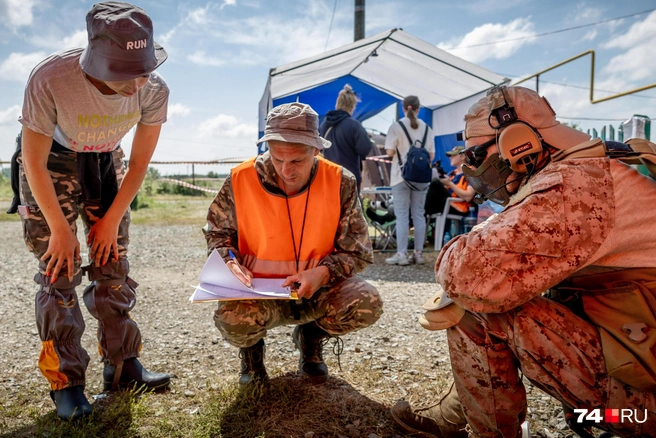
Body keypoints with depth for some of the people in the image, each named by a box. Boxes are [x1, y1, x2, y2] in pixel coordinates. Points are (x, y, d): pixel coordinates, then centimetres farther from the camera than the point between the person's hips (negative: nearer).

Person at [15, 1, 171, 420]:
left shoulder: (153, 89, -26)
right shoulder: (50, 79, -35)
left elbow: (140, 162, -12)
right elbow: (34, 163, -22)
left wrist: (112, 220, -7)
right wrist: (60, 228, -15)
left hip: (105, 163, 3)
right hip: (52, 165, -2)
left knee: (113, 267, 2)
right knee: (60, 272, -8)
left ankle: (122, 366, 15)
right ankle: (66, 382, 6)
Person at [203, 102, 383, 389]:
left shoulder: (340, 183, -11)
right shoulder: (241, 179, -12)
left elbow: (357, 252, -5)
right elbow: (217, 232, 5)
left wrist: (323, 272, -25)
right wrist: (229, 260, -17)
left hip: (318, 290, 2)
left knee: (367, 303, -27)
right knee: (232, 318, -35)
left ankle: (310, 334, 10)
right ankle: (252, 345, 9)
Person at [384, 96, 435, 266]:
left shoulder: (396, 126, -5)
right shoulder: (426, 128, 5)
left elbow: (389, 152, -8)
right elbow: (431, 156, 5)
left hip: (401, 175, -3)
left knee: (402, 215, 0)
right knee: (419, 215, 9)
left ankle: (402, 254, -1)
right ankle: (418, 253, 13)